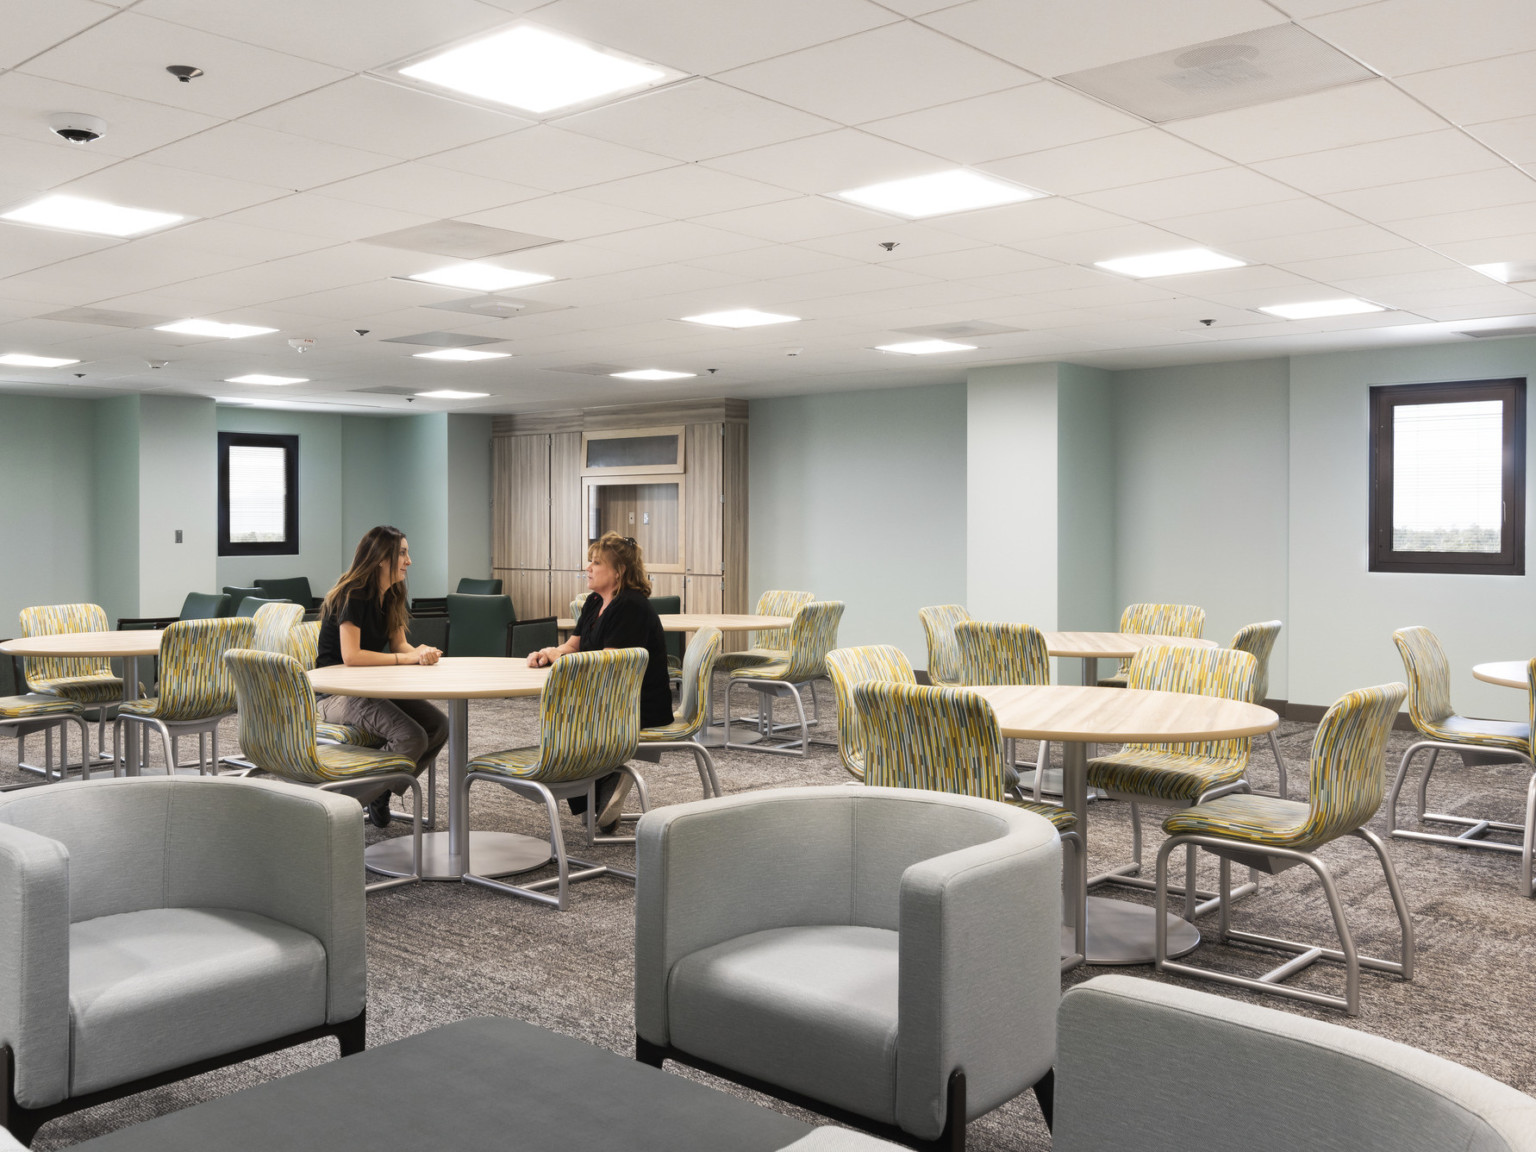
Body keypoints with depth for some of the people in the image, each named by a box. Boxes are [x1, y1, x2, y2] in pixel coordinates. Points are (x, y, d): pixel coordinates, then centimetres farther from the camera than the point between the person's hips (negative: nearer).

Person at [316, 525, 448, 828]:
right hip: (336, 693, -9)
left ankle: (382, 792, 5)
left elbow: (400, 644, 12)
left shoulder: (391, 596, 9)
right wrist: (409, 657, -22)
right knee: (411, 737, -27)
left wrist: (422, 652, -12)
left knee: (439, 725, -8)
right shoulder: (353, 596, -18)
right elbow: (351, 656, -25)